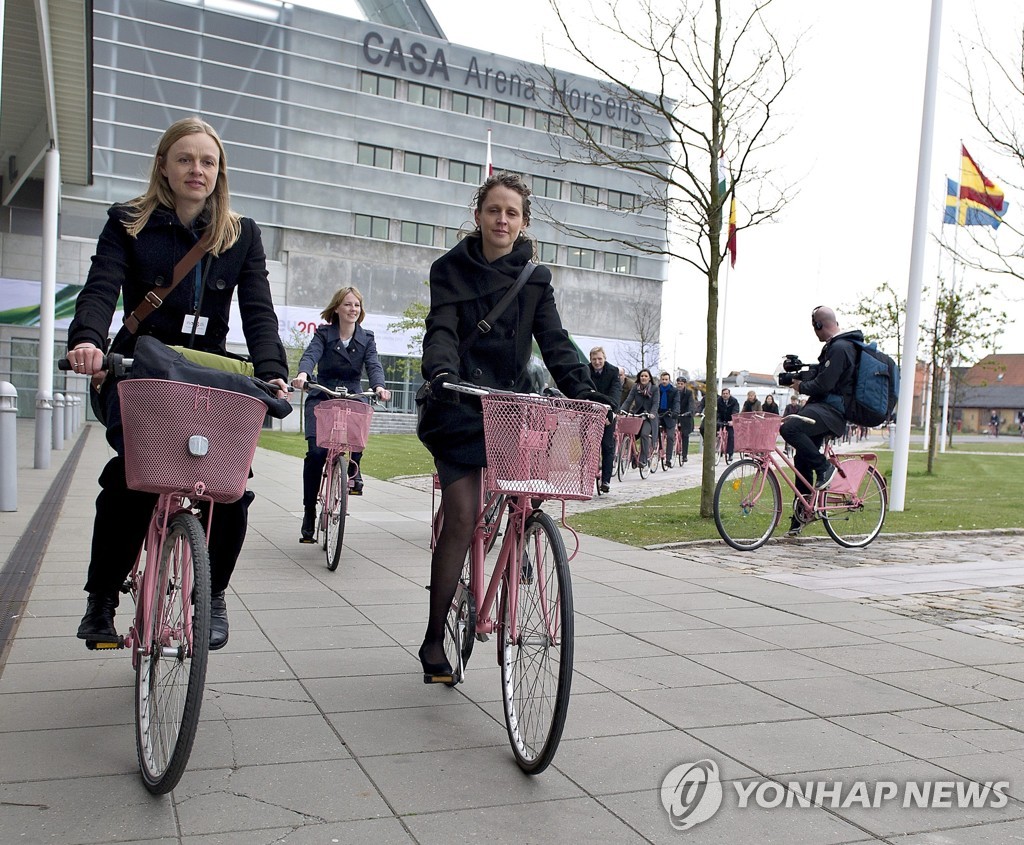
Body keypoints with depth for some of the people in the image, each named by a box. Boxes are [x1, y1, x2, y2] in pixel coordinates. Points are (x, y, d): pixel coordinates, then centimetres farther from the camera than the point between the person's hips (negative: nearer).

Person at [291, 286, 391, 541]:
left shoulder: (366, 339, 7)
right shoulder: (323, 334, 2)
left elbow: (373, 365, -8)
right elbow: (310, 355, -16)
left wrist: (378, 386, -30)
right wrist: (303, 374, -39)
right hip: (322, 398, -1)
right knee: (316, 451, -19)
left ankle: (352, 471, 7)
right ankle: (309, 511, -4)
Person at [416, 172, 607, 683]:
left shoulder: (535, 278, 10)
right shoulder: (451, 269, 3)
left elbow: (554, 341, 0)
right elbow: (442, 329, -12)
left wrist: (584, 392, -16)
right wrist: (441, 372, -34)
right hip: (460, 407, -3)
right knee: (462, 517, -11)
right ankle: (434, 640, 0)